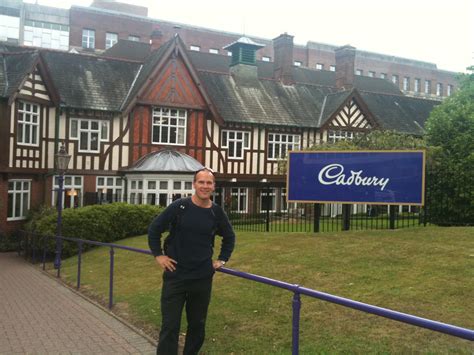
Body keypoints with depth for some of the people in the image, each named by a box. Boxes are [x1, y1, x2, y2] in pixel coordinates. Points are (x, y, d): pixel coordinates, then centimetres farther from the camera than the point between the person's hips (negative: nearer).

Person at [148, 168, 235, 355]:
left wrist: (222, 259, 11)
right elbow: (154, 229, 1)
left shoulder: (217, 212, 0)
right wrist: (158, 255, -2)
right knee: (170, 325, 1)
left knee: (197, 324, 15)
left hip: (203, 277, 3)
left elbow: (229, 237, 19)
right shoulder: (179, 206, -9)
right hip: (175, 275, -3)